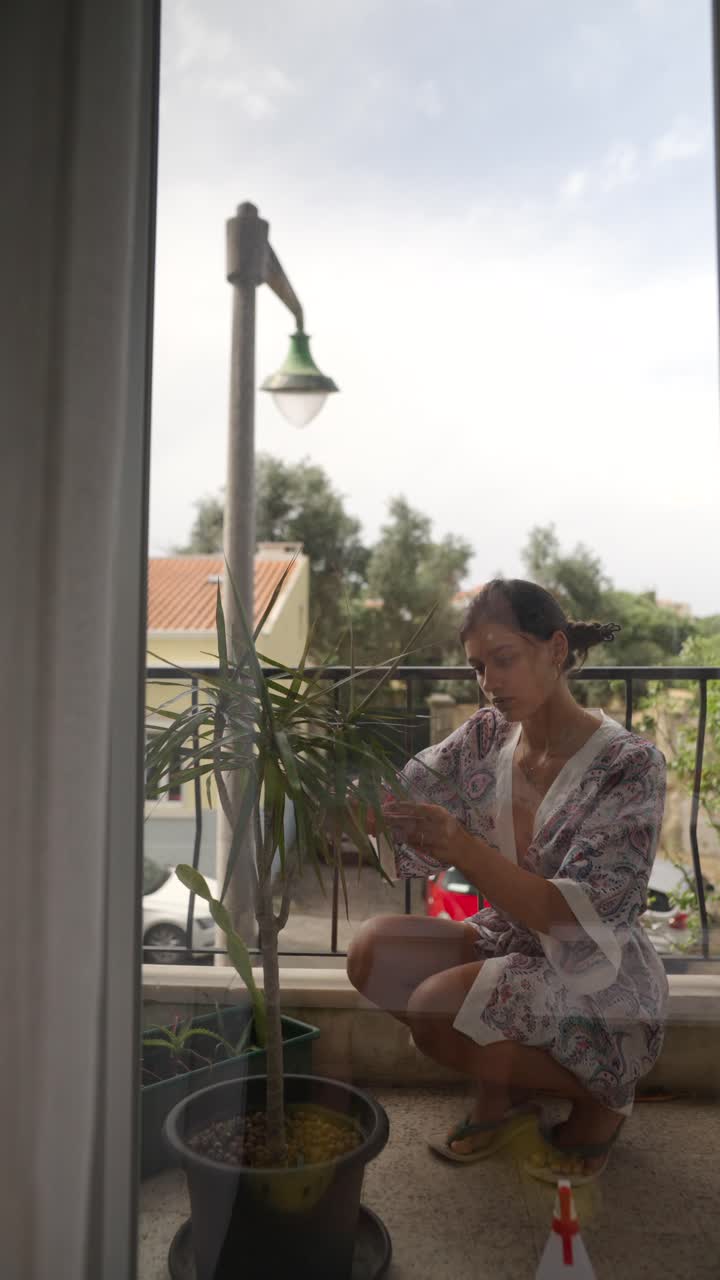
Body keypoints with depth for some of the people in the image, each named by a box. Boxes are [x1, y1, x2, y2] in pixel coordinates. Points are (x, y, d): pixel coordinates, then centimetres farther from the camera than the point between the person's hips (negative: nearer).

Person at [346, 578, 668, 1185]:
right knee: (374, 951, -15)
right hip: (507, 945, 6)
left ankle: (599, 1097, 2)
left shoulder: (629, 765, -21)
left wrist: (461, 848, -41)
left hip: (596, 983, -6)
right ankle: (504, 1086, 8)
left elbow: (567, 914, -27)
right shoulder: (485, 737, -5)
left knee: (435, 1010, -26)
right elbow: (396, 805, -8)